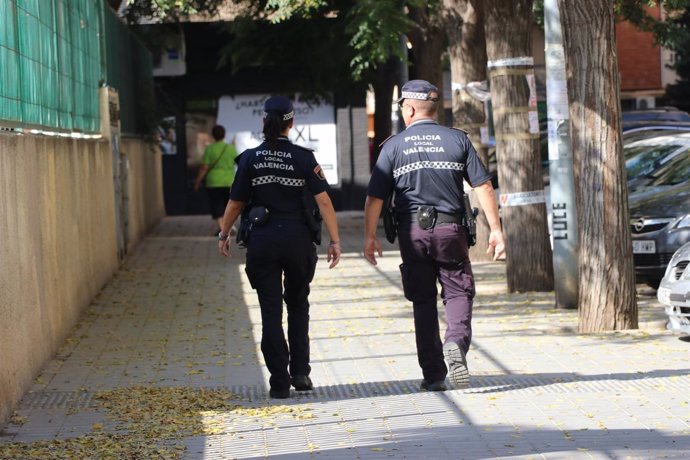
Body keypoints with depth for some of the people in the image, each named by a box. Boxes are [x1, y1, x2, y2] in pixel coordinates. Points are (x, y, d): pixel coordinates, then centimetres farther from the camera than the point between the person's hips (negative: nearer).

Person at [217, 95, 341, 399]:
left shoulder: (250, 158, -3)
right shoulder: (303, 158, -5)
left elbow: (236, 203, 1)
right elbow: (323, 201, -10)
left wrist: (223, 235, 15)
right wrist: (334, 241, -6)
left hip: (263, 240, 0)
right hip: (298, 238, 0)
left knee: (271, 311, 5)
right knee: (298, 304, 20)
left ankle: (280, 382, 2)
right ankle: (300, 372, 14)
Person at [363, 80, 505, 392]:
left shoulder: (393, 146, 2)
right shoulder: (457, 140, 3)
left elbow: (375, 197, 0)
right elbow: (483, 186, 0)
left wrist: (370, 236, 8)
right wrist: (495, 229, 3)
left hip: (412, 232, 0)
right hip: (450, 229, 0)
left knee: (423, 301, 9)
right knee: (458, 292, 8)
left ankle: (433, 374, 8)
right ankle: (456, 343, -21)